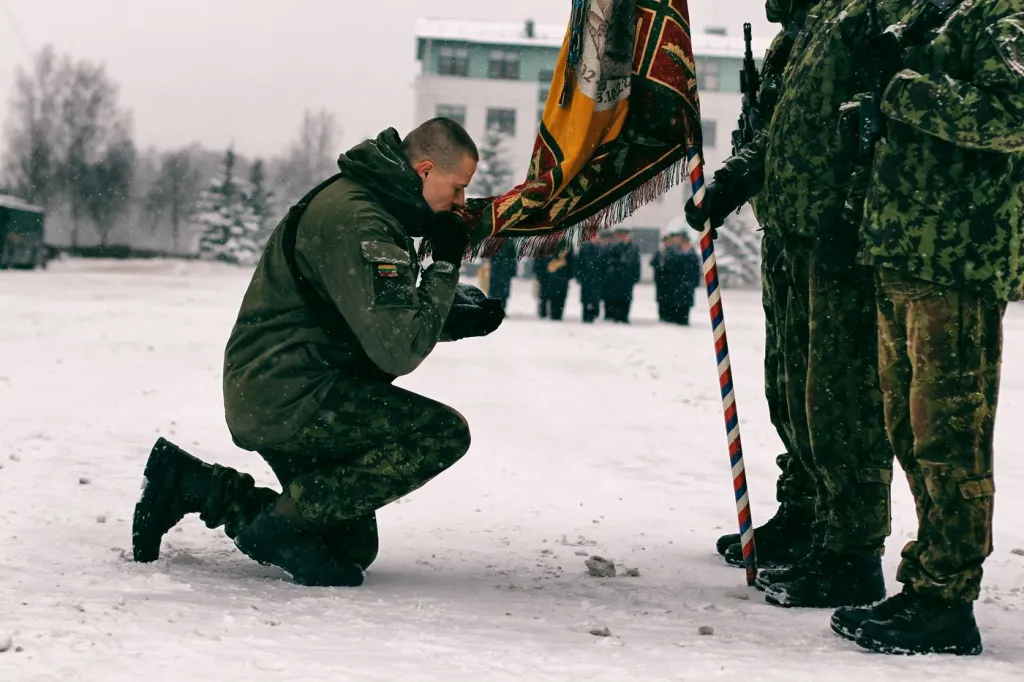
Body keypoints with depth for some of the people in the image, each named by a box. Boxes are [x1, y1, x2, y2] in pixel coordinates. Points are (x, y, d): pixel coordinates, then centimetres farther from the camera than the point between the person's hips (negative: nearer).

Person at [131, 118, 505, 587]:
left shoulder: (363, 202, 13)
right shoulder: (357, 223, -20)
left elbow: (381, 321, 25)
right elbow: (399, 350, -25)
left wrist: (461, 321, 9)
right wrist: (445, 267, -13)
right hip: (288, 394, -11)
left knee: (352, 545, 14)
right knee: (445, 433, -20)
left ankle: (191, 484, 13)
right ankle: (284, 522, -16)